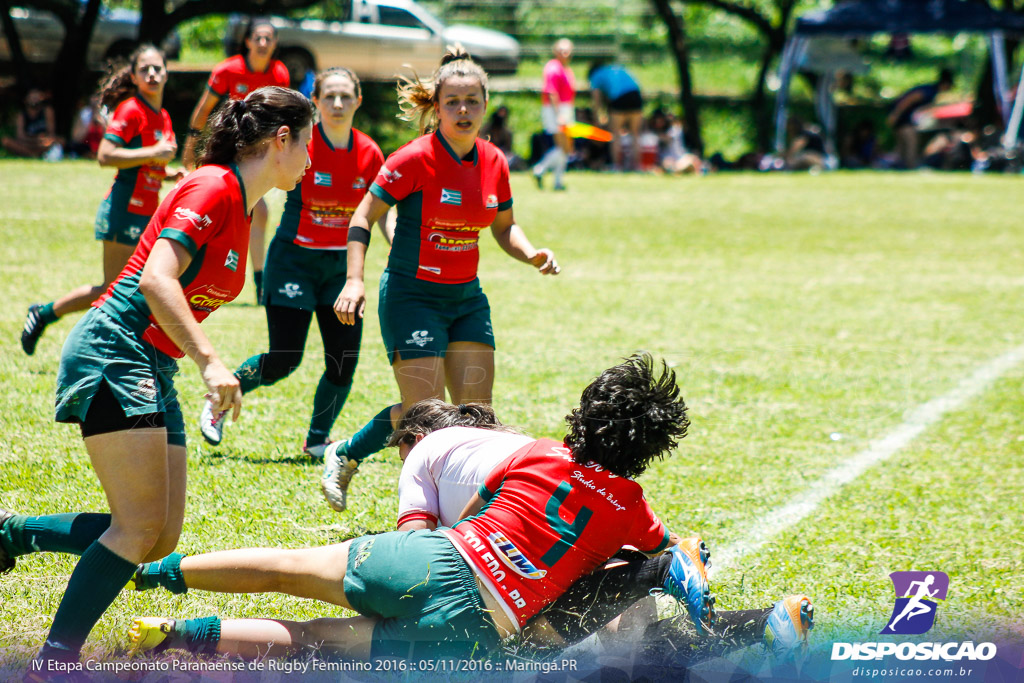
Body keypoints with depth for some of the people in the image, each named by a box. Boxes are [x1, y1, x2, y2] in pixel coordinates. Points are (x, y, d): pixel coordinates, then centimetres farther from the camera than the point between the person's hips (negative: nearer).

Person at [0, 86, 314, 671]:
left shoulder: (242, 205, 15)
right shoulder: (212, 187, -13)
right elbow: (156, 281, -24)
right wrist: (209, 360, -32)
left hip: (154, 370, 10)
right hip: (113, 353, -10)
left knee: (160, 539, 5)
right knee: (143, 525, -16)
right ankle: (54, 661, -12)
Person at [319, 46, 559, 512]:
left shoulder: (493, 163, 3)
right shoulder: (415, 159, -14)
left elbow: (504, 227, 18)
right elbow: (362, 218, -9)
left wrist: (531, 255, -2)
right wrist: (354, 281, -19)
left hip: (467, 298, 6)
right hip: (411, 295, -6)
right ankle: (343, 456, 11)